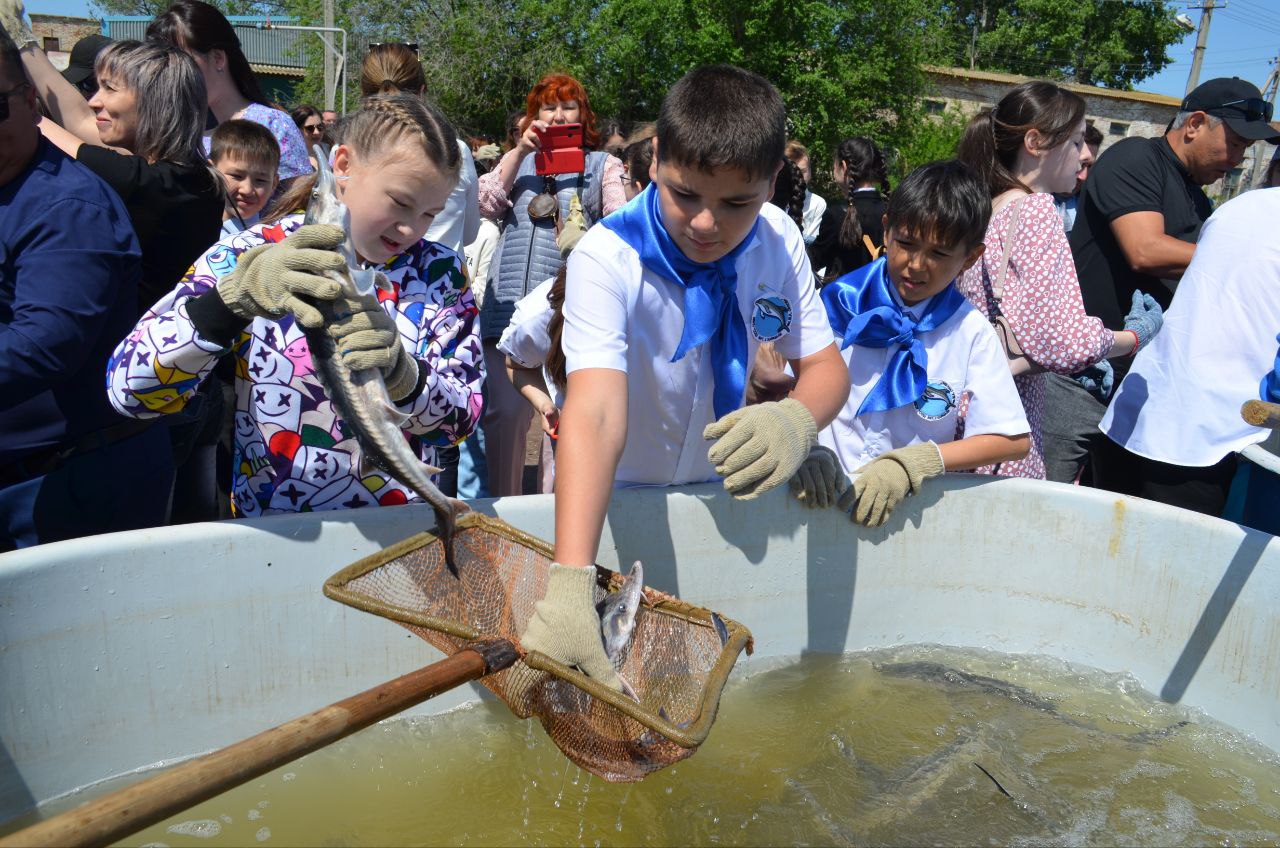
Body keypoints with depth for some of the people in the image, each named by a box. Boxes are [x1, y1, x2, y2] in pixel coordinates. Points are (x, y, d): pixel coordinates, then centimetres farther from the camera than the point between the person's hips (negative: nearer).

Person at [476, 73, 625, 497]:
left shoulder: (602, 164, 18)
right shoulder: (517, 160, 24)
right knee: (505, 410, -6)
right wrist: (519, 151, 3)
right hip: (512, 301, 1)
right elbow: (486, 205, 8)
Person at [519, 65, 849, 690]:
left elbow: (825, 364, -10)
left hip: (716, 494, 4)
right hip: (611, 499, -4)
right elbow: (594, 414, -43)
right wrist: (568, 585, -55)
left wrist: (797, 419, -36)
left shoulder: (778, 241, -13)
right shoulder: (607, 258, -30)